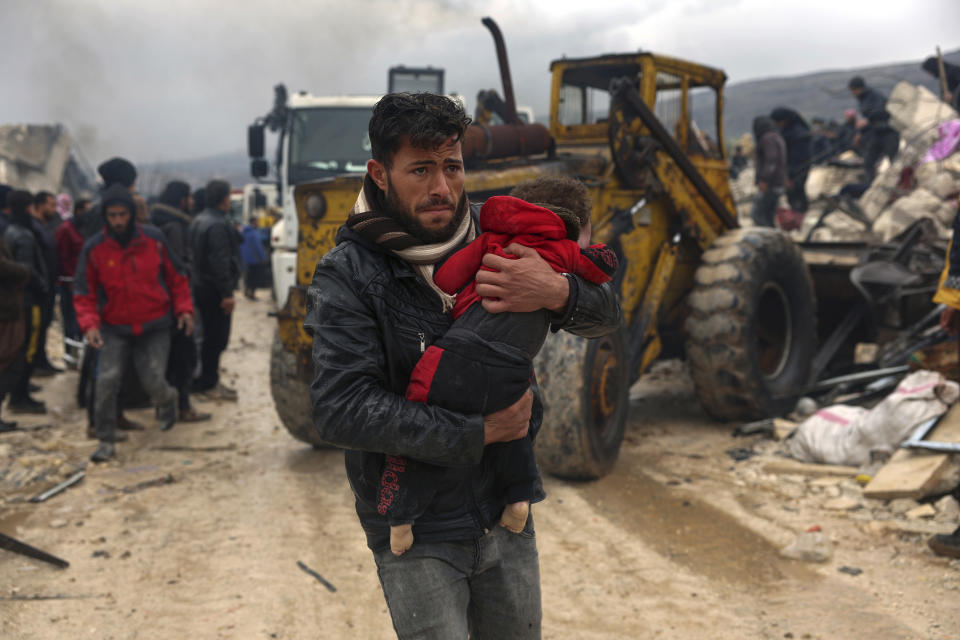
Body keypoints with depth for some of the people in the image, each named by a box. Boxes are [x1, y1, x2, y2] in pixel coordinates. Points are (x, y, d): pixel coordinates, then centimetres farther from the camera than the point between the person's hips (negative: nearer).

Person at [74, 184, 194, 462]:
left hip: (154, 326, 0)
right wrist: (89, 323, -14)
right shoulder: (94, 248, -6)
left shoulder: (154, 239, -5)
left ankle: (167, 400, 34)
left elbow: (176, 277, 6)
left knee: (153, 381, -5)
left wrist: (183, 308, -1)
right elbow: (85, 293, 0)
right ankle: (106, 441, 5)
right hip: (115, 328, 1)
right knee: (107, 381, -10)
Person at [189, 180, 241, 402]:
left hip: (201, 285, 10)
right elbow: (220, 261, -23)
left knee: (210, 335, 17)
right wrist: (227, 293, -21)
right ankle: (208, 384, 2)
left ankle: (206, 381, 24)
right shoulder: (218, 225, -18)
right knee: (216, 337, -3)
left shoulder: (199, 221, 14)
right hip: (214, 289, -10)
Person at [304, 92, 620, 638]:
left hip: (505, 515, 4)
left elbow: (607, 315, 0)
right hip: (415, 532, -4)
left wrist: (558, 293, -24)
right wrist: (477, 433, -22)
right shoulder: (348, 275, -13)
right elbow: (341, 409, -23)